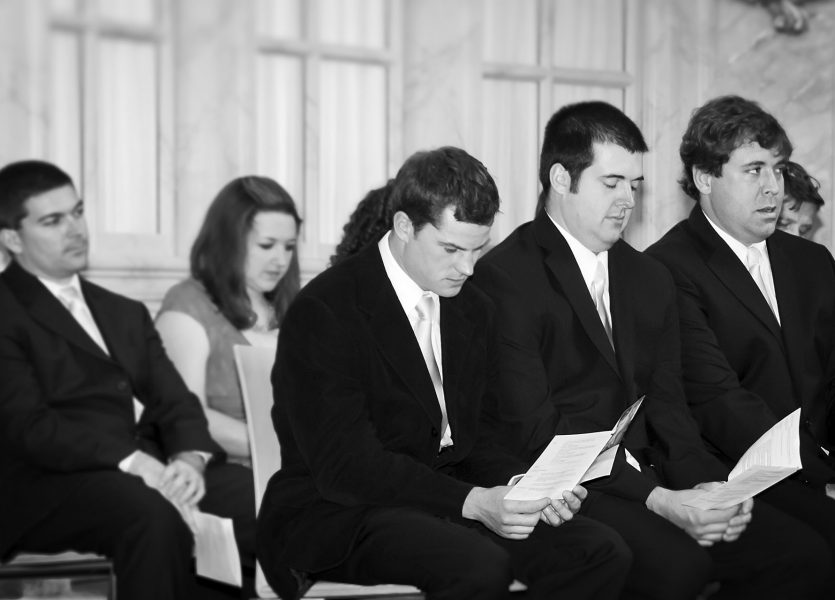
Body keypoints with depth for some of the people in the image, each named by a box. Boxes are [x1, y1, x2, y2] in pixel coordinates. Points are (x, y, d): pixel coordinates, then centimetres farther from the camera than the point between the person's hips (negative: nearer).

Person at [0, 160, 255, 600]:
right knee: (154, 514, -36)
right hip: (44, 485, -6)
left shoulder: (125, 314, 24)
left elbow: (175, 402, 14)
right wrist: (133, 461, -22)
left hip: (138, 471, 6)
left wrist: (190, 458, -10)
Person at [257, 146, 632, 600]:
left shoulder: (472, 311, 12)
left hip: (442, 502, 7)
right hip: (336, 514, -7)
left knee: (601, 554, -12)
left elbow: (469, 439, 15)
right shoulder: (324, 311, -13)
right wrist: (472, 502, -27)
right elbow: (345, 465, -20)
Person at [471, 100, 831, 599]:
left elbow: (667, 406, 14)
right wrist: (655, 499, -20)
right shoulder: (505, 277, -7)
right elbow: (531, 426, -14)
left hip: (649, 477, 7)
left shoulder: (651, 280, 18)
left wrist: (711, 484, -7)